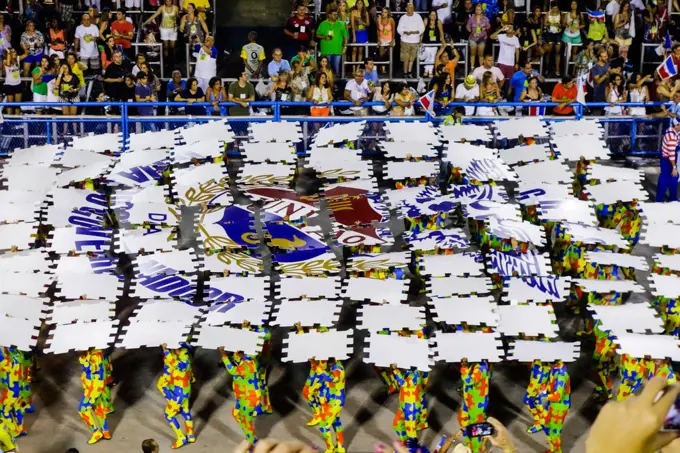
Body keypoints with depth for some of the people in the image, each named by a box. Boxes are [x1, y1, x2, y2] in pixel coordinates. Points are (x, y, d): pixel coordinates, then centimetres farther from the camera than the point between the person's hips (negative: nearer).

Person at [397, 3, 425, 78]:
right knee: (406, 58, -2)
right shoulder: (403, 18, -1)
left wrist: (416, 32, -18)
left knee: (412, 58, 7)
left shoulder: (418, 17, 0)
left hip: (415, 40, 1)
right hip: (405, 40, -1)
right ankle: (405, 73, 8)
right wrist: (405, 32, -20)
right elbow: (399, 29, -1)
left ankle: (409, 72, 19)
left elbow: (422, 28, 0)